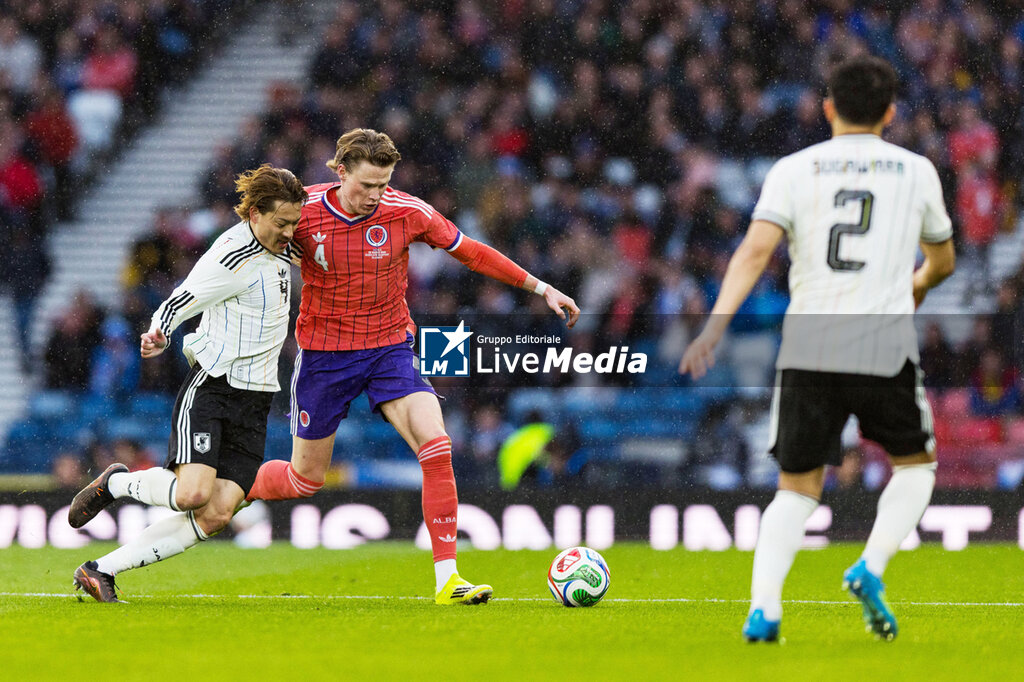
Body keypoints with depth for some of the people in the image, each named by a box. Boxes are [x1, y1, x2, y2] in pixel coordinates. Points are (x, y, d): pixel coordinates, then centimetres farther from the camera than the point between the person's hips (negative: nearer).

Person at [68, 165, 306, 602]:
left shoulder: (278, 247, 11)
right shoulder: (234, 257, -15)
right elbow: (178, 303, -15)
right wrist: (157, 335, -29)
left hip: (254, 401, 8)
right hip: (210, 386, -8)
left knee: (216, 515, -8)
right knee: (193, 493, -25)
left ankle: (102, 571, -1)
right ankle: (114, 483, 9)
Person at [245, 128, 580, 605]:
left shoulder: (406, 212, -11)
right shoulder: (303, 212, -14)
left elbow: (470, 252, 2)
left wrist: (541, 288, 3)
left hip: (391, 347, 1)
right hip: (324, 353, -1)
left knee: (435, 445, -21)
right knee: (306, 479, 8)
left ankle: (447, 579, -19)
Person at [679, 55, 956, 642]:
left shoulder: (793, 170, 7)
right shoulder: (916, 171, 10)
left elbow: (756, 249, -9)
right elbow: (942, 261, 25)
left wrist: (716, 327, -15)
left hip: (807, 348, 1)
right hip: (885, 348, -1)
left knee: (798, 488, 10)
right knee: (915, 465, 21)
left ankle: (763, 608, -9)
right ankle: (871, 567, -3)